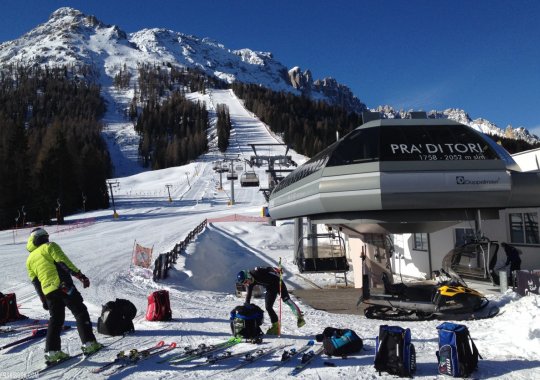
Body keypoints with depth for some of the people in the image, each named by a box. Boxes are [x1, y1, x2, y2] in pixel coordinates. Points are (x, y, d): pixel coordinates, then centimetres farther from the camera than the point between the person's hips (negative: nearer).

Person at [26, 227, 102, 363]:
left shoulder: (29, 259, 21)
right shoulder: (49, 246, 3)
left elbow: (35, 282, 20)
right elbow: (64, 262, -11)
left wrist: (44, 300, 23)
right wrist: (81, 276, -13)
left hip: (48, 292, 6)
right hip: (62, 285, -6)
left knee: (55, 320, 16)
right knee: (80, 313, 0)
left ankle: (52, 352, 13)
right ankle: (89, 343, -6)